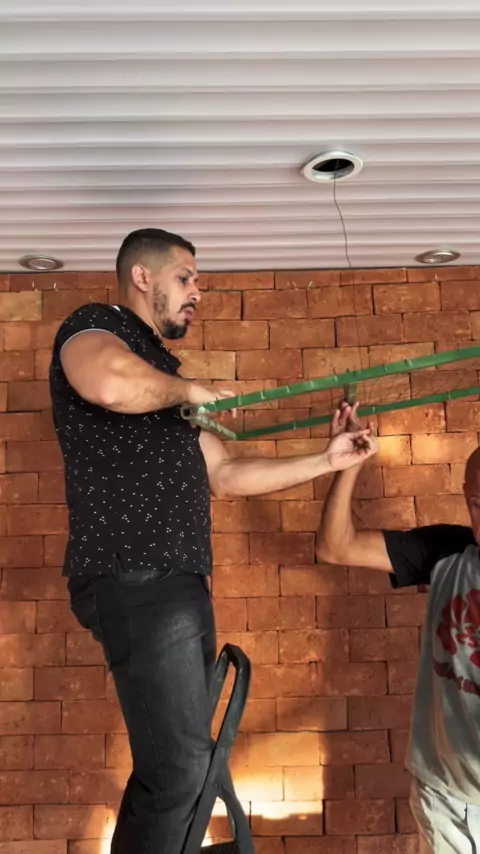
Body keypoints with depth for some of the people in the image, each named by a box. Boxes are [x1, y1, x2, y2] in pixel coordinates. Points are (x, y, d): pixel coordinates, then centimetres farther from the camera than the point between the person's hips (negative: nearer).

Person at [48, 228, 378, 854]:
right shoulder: (95, 326, 0)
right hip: (135, 579, -9)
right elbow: (111, 384, -28)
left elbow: (224, 476, 22)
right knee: (180, 763, -6)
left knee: (180, 758, 15)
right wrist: (187, 390, -8)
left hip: (179, 582, 9)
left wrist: (327, 461, 18)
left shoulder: (164, 376, 25)